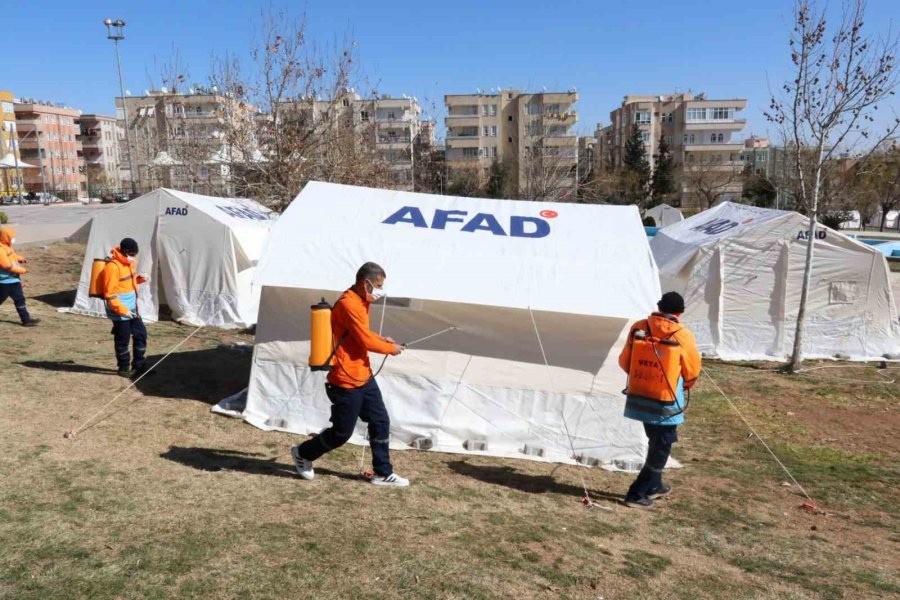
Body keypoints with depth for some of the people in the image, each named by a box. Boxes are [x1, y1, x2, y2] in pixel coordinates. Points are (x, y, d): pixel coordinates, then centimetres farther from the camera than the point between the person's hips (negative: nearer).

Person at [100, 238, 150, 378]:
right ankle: (123, 368, 17)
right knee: (123, 340, 2)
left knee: (141, 334, 13)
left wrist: (139, 279, 4)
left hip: (132, 309, 9)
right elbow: (109, 294, -20)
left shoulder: (128, 263, 9)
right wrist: (123, 310, -23)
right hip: (120, 313, -9)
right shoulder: (112, 266, -19)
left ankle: (138, 365, 25)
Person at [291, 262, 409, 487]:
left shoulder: (360, 301, 9)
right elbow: (366, 342, -23)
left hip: (364, 377, 10)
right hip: (347, 381, -10)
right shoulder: (348, 304, -23)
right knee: (342, 432, 3)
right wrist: (391, 348, -7)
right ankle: (302, 453, 27)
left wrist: (382, 339, 5)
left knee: (380, 422, 10)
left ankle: (383, 473, 21)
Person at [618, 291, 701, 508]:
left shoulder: (638, 328, -5)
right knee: (661, 447, 9)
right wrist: (685, 385, 20)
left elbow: (624, 362, 2)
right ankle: (637, 494, 8)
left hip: (639, 399, 5)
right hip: (666, 403, -4)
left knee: (655, 442, 23)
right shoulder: (682, 336, -13)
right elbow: (692, 372, -2)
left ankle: (653, 485, 37)